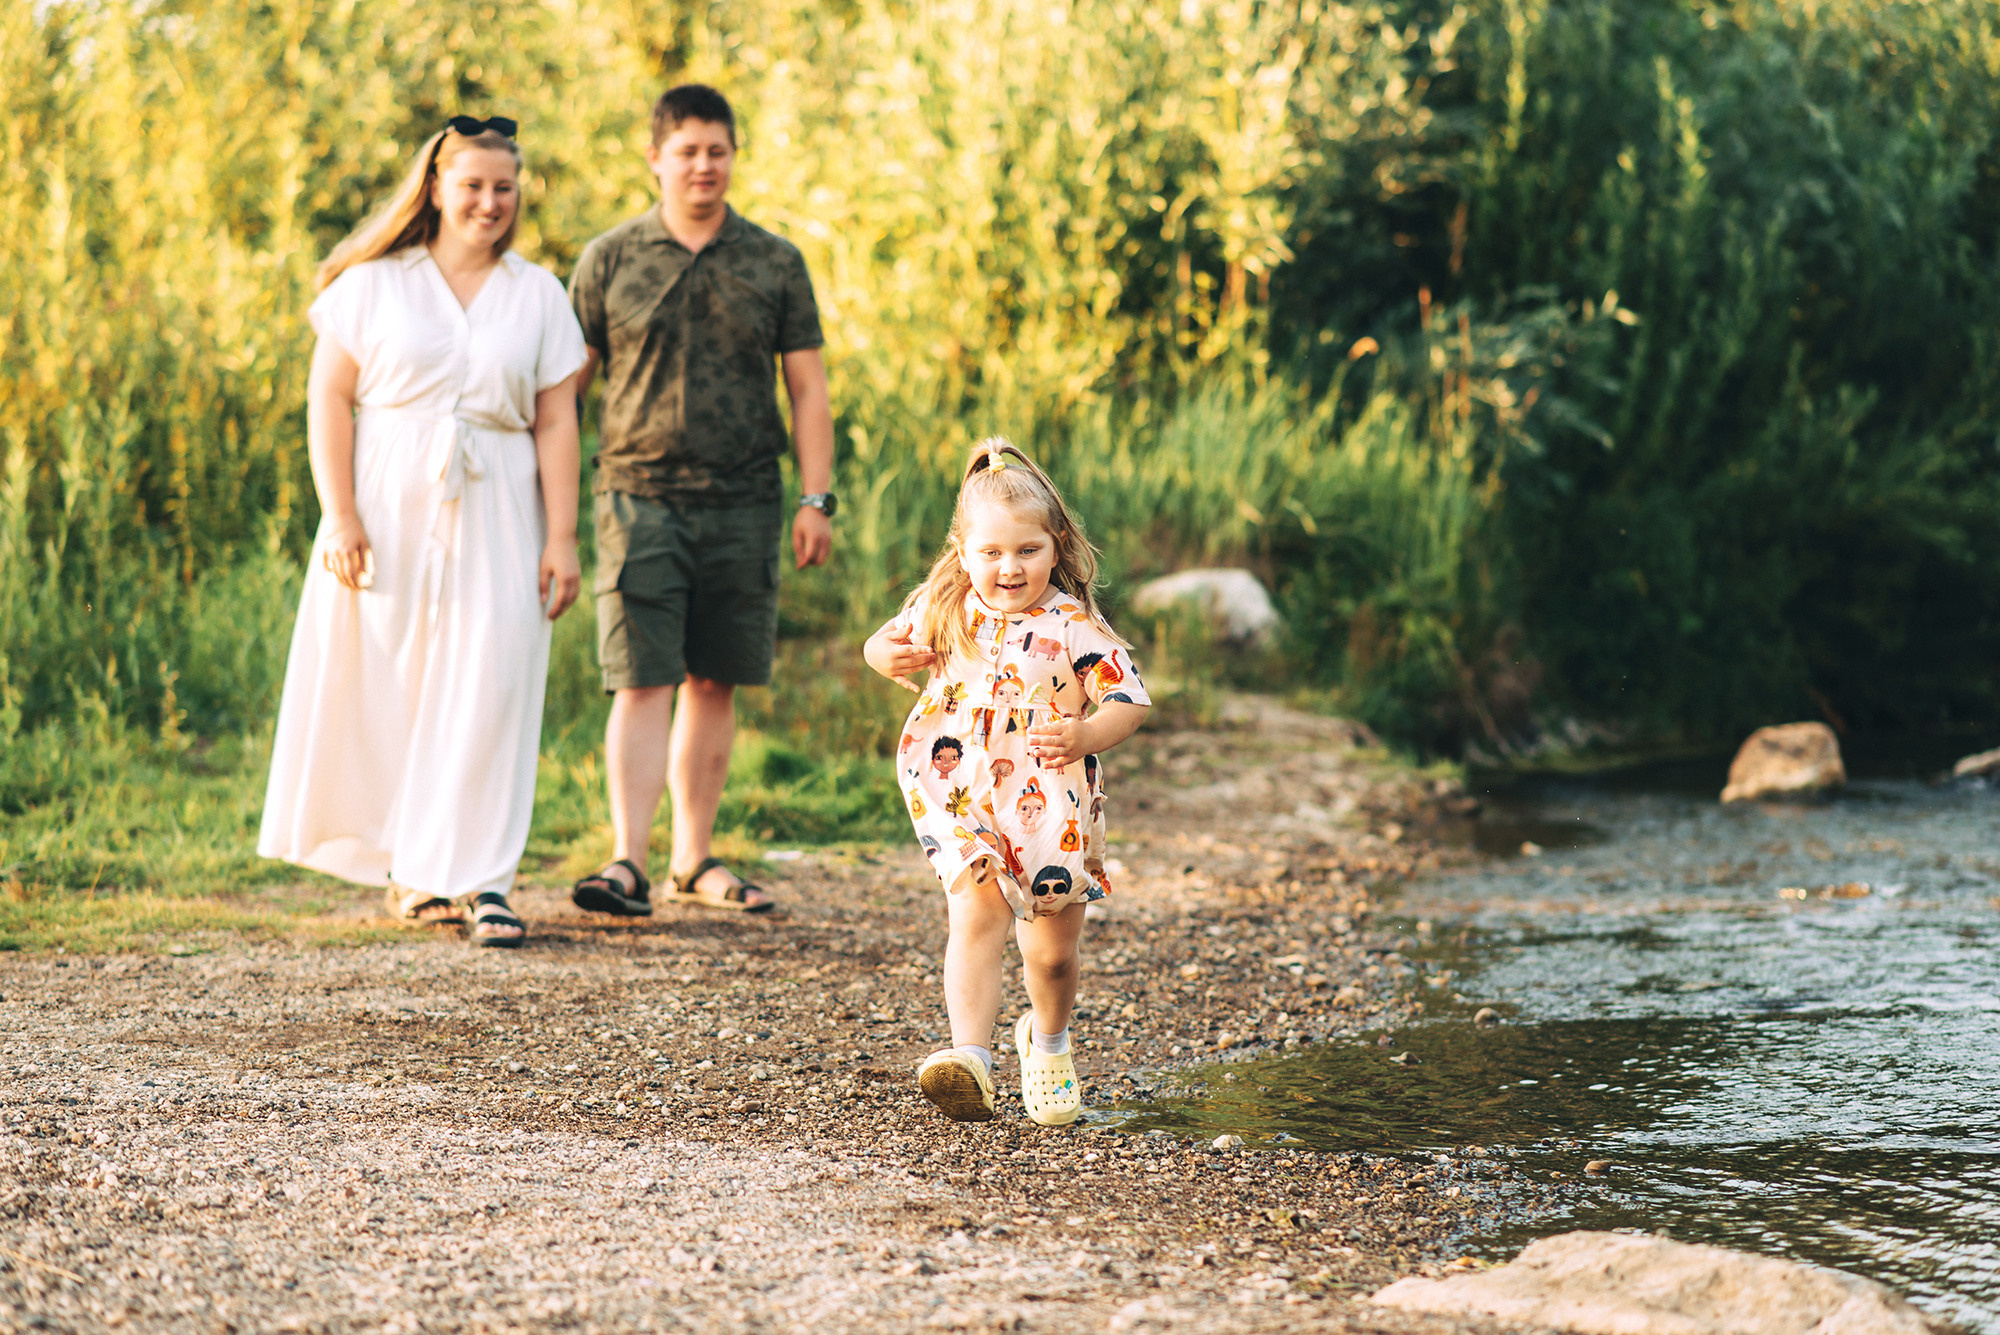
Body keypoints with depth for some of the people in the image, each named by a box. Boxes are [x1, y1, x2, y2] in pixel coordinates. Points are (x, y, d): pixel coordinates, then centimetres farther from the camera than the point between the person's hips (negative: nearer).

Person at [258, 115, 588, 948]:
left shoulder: (538, 295, 11)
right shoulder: (373, 284, 4)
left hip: (496, 517, 1)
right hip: (388, 507, -1)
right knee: (387, 687, 2)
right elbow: (328, 399, 0)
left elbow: (556, 425, 7)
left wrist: (561, 537, -1)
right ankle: (405, 868, 16)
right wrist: (340, 517, -9)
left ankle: (479, 878, -6)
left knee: (489, 688, -8)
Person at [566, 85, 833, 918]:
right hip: (640, 498, -2)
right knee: (642, 683, -9)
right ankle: (628, 864, -12)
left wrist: (816, 498, 0)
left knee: (714, 684, 9)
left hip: (743, 505, 2)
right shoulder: (610, 261, 5)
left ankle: (695, 859, 19)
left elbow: (808, 387, 9)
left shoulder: (775, 263, 8)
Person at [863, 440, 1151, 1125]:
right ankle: (971, 1057, -31)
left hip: (1054, 813, -1)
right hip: (964, 801, 1)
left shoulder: (1074, 627, -11)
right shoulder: (945, 611, 0)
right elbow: (886, 642, 16)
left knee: (1053, 951, 12)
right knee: (978, 913, -23)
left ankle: (1047, 1042, 43)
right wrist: (887, 656, -8)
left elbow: (1130, 700, -12)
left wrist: (1085, 737, -32)